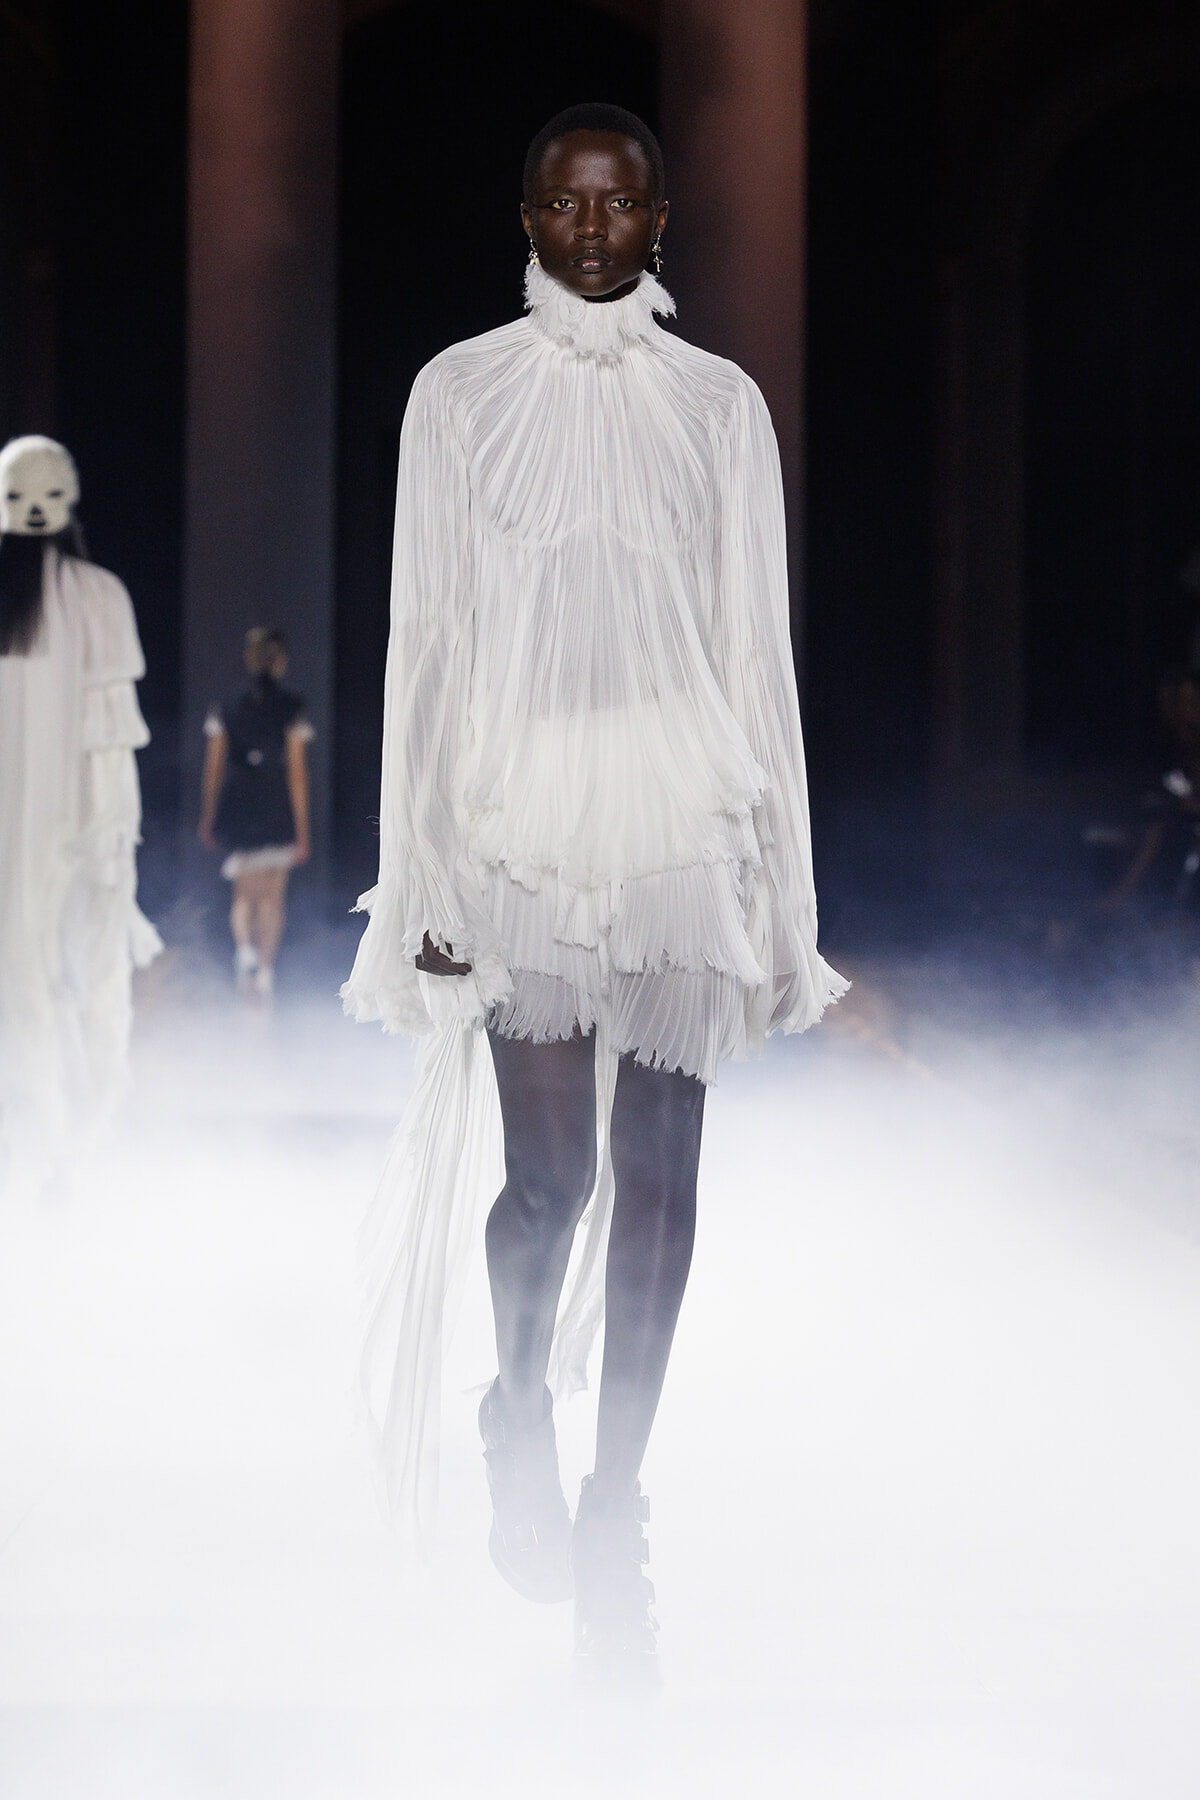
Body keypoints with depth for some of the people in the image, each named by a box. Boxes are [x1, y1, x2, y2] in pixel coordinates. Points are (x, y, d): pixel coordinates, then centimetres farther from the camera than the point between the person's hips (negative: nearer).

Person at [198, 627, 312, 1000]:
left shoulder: (227, 708, 3)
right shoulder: (291, 708, -5)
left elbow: (212, 769, 5)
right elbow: (297, 771, -6)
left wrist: (207, 819, 16)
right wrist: (302, 829, -3)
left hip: (236, 809, 2)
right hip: (276, 812, -2)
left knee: (244, 892, 14)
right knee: (273, 895, 11)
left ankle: (245, 945, -13)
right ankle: (265, 971, 11)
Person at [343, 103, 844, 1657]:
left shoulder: (719, 403, 9)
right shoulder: (460, 392, 6)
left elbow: (757, 642, 8)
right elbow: (427, 638, 4)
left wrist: (780, 886, 5)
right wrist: (422, 872, -1)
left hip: (683, 819, 1)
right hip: (524, 813, -1)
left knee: (658, 1169, 0)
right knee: (549, 1170, -4)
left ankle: (612, 1503, 12)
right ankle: (517, 1403, 27)